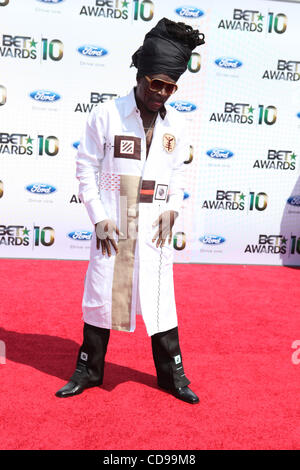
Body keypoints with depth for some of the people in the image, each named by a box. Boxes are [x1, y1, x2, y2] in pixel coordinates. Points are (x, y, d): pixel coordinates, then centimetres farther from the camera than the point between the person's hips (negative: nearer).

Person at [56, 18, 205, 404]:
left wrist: (172, 210, -3)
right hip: (112, 224, -2)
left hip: (154, 225, 2)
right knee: (102, 291, 7)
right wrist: (98, 217, -9)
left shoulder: (174, 123, 5)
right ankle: (89, 370, 25)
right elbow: (86, 166, -4)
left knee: (160, 295, 6)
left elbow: (178, 172, 12)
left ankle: (172, 373, 22)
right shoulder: (106, 115, -5)